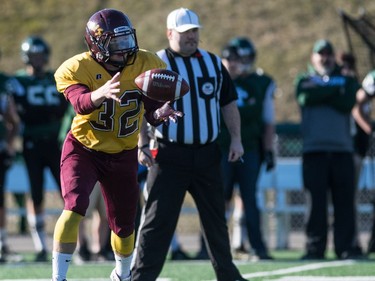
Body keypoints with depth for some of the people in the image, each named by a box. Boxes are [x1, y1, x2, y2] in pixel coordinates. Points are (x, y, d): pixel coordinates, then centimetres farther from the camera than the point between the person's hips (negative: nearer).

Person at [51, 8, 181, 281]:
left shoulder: (147, 65, -10)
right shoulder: (77, 69, -20)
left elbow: (151, 111, -5)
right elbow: (81, 103, -40)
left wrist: (160, 113, -29)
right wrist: (102, 93, -61)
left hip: (123, 155, 4)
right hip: (83, 149, -3)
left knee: (124, 225, 14)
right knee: (75, 207, -26)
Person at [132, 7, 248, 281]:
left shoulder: (213, 63, 10)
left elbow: (228, 102, 15)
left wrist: (236, 139, 6)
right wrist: (142, 145, -12)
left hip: (207, 154, 4)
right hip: (170, 154, -4)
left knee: (216, 217, 13)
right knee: (158, 219, -7)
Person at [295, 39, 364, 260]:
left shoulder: (347, 82, 17)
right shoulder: (304, 81, 16)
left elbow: (347, 104, -4)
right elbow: (306, 98, -8)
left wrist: (321, 93, -4)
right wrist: (334, 89, -3)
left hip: (342, 150, 1)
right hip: (314, 150, -1)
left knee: (345, 201, -5)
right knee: (316, 201, -6)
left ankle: (347, 246, -5)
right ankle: (315, 248, -4)